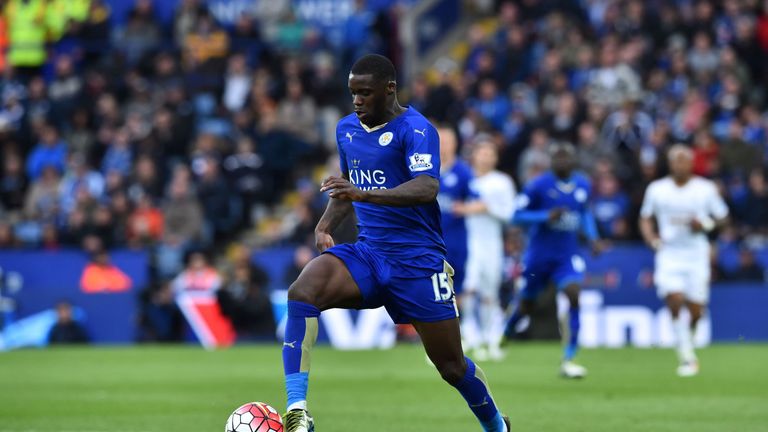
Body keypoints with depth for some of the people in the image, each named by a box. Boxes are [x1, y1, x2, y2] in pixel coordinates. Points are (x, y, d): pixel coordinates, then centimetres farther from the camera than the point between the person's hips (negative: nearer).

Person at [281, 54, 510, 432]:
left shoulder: (415, 129, -12)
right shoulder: (346, 129, 10)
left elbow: (427, 188, -29)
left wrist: (365, 194, -43)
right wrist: (326, 224, 7)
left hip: (418, 259, -5)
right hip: (367, 252, 5)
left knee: (451, 366, 2)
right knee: (301, 292, -26)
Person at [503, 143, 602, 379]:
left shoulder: (583, 186, 2)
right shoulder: (538, 185, -13)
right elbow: (518, 216, -12)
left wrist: (592, 237, 4)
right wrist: (546, 216, -26)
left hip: (567, 256, 2)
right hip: (539, 255, -2)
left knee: (573, 296, -21)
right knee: (525, 305, 11)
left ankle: (568, 360, -17)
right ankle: (505, 335, 47)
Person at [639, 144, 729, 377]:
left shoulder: (706, 189, 1)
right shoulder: (656, 189, 3)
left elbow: (722, 217, 9)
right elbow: (646, 218, 14)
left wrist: (705, 224, -11)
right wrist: (652, 239, -4)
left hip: (697, 255, 0)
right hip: (669, 253, 0)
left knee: (695, 310, 0)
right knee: (675, 301, -20)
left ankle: (688, 339, 34)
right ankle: (687, 357, -10)